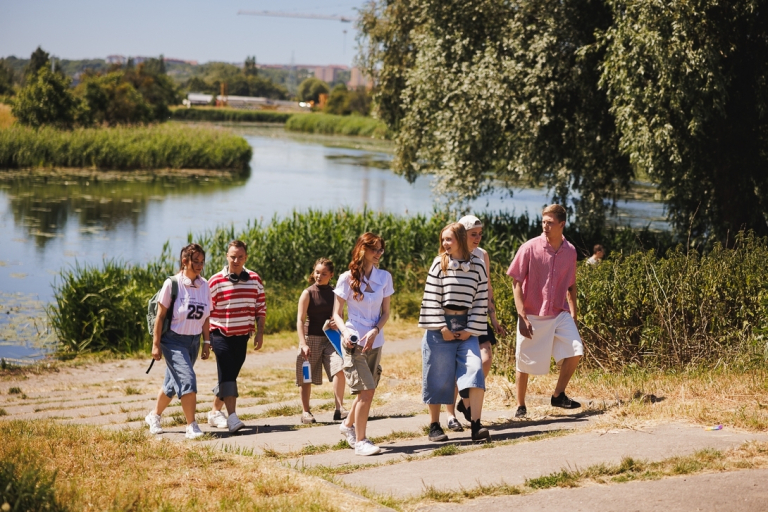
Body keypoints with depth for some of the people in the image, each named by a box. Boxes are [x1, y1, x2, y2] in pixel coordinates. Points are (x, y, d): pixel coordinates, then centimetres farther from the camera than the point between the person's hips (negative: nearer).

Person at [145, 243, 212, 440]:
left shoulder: (205, 285, 3)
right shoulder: (172, 284, -12)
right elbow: (160, 315, -9)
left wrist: (206, 342, 8)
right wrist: (156, 344, -9)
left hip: (193, 341, 6)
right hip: (174, 340, -6)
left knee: (172, 383, 15)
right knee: (187, 379, -17)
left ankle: (154, 416, 36)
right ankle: (191, 426, -12)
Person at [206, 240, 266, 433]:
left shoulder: (255, 280, 3)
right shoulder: (216, 281, -8)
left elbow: (261, 308, 9)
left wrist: (259, 333, 3)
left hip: (242, 337, 4)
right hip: (221, 335, -4)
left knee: (230, 376, 12)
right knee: (227, 375, -15)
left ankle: (214, 412, 28)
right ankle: (232, 417, -21)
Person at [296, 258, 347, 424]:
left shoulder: (334, 294, 8)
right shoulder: (308, 293, -4)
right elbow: (300, 320, -9)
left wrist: (337, 324, -6)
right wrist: (303, 344, -19)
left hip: (330, 339, 2)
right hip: (311, 338, -2)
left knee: (340, 368, -18)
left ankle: (339, 408, -13)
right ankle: (305, 412, 18)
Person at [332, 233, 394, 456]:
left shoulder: (384, 277, 4)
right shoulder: (347, 279, -5)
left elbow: (385, 312, 6)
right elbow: (337, 314, -1)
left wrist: (375, 331, -12)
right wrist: (345, 331, -21)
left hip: (375, 342, 4)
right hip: (354, 341, -4)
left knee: (366, 390, 13)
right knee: (367, 389, -14)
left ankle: (348, 425, 39)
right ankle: (360, 441, -6)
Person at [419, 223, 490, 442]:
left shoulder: (477, 265, 2)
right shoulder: (439, 264, -1)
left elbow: (481, 300, 3)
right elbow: (431, 298, -3)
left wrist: (471, 329, -4)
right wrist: (442, 327, -9)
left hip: (466, 328, 1)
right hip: (441, 327, -1)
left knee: (475, 369, -13)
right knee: (438, 377, 2)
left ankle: (476, 425, -15)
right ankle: (434, 426, 14)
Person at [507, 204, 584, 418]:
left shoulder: (570, 251, 1)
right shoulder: (530, 248, -10)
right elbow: (517, 283, -8)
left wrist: (573, 310, 7)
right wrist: (522, 317, -13)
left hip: (560, 314, 3)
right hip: (533, 316, -3)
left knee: (575, 352, -13)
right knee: (525, 363, 4)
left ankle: (559, 395, 6)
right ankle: (520, 406, 22)